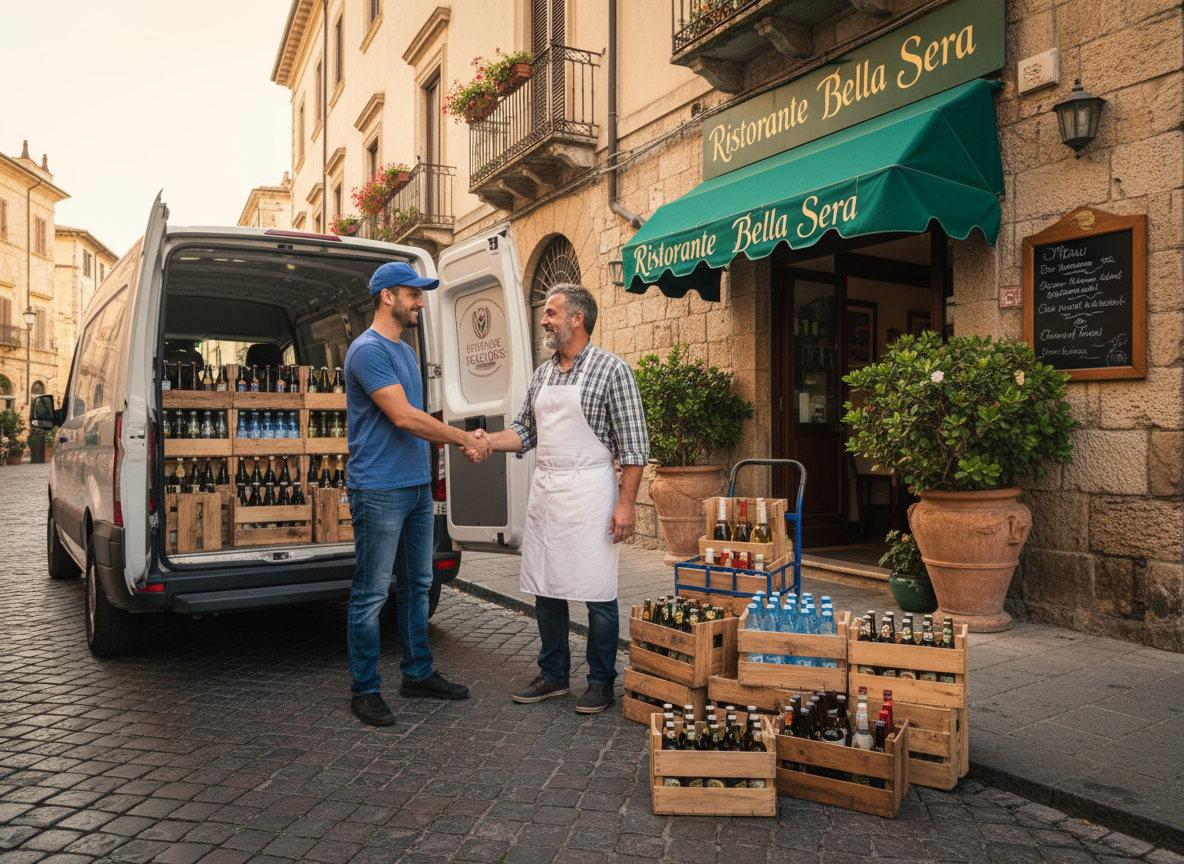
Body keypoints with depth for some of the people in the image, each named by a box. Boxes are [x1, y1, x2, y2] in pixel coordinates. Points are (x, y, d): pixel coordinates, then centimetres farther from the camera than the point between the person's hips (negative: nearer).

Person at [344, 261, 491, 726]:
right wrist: (463, 437, -12)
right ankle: (365, 690, 10)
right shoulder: (368, 350, -12)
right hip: (379, 490, -9)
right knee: (372, 593, -1)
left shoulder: (406, 351, 17)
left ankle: (418, 672, 28)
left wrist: (460, 441, 8)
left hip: (417, 486, 9)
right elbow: (403, 416, -20)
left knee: (417, 586, 16)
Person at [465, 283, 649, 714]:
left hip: (590, 492, -6)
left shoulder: (611, 369, -6)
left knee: (597, 593, 1)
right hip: (544, 491, 7)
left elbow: (633, 444, -9)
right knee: (545, 588, 12)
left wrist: (627, 502, -15)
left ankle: (601, 681, 18)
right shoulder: (542, 373, 14)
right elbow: (526, 431, 17)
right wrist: (487, 441, 0)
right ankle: (554, 674, 28)